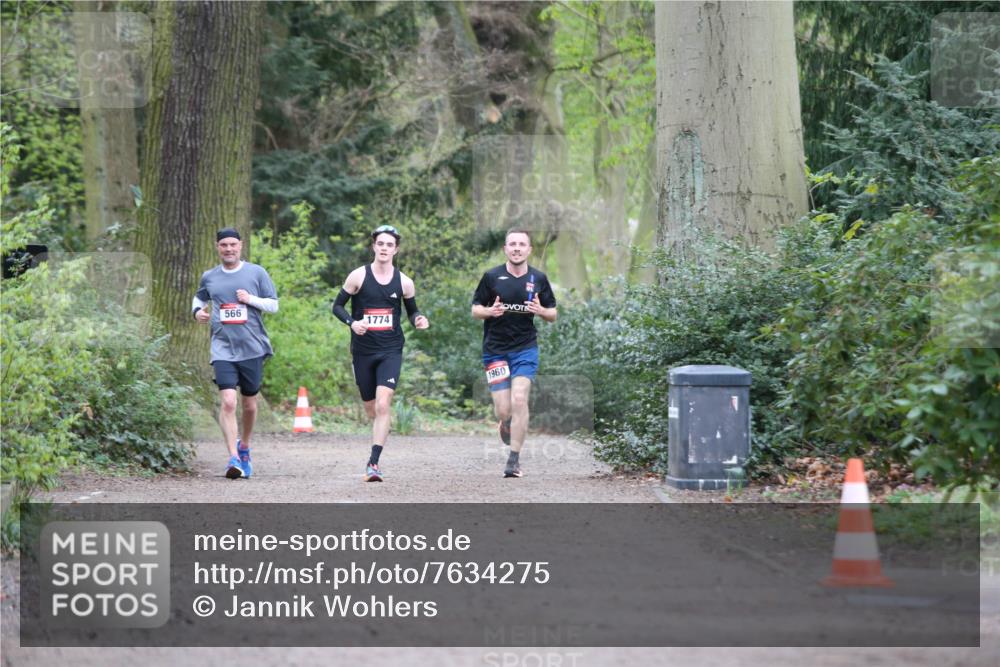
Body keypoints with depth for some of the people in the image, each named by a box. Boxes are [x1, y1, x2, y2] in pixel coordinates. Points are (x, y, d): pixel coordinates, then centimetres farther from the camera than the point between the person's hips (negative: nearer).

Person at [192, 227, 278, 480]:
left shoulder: (256, 273, 3)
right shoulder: (209, 277, 8)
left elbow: (273, 305, 5)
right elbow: (199, 298, 27)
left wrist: (250, 299, -11)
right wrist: (198, 310, 5)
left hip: (253, 348, 0)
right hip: (223, 349, 0)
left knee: (250, 404, 11)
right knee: (228, 402, -17)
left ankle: (244, 448, 36)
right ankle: (233, 458, -18)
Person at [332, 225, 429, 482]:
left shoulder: (404, 282, 3)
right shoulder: (358, 276, -1)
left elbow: (412, 310, 17)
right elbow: (337, 306, 3)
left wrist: (418, 320, -6)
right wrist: (352, 322, -16)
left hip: (391, 351, -1)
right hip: (362, 351, 1)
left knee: (383, 404, -18)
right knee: (371, 409, 9)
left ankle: (374, 463, -19)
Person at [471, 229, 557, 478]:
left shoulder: (538, 279, 4)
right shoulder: (492, 277, 0)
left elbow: (553, 314, 11)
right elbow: (475, 310, 6)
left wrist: (541, 311, -12)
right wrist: (490, 311, -16)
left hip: (525, 348, 0)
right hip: (495, 350, 0)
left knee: (519, 400, -16)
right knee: (503, 410, -3)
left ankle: (514, 459, -8)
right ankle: (507, 424, 36)